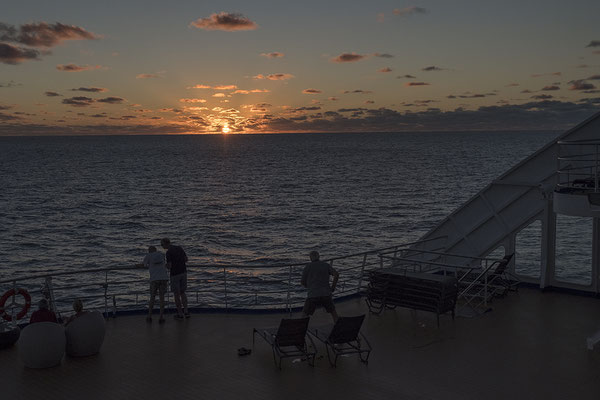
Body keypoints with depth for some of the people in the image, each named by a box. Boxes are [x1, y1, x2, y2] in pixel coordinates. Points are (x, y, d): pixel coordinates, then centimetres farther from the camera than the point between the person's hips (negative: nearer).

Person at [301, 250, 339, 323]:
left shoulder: (308, 266, 6)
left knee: (304, 314, 8)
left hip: (313, 295, -2)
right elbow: (336, 274, -1)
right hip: (326, 294, 2)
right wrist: (333, 287, 8)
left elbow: (303, 282, 8)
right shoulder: (325, 265, 12)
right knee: (332, 310, 24)